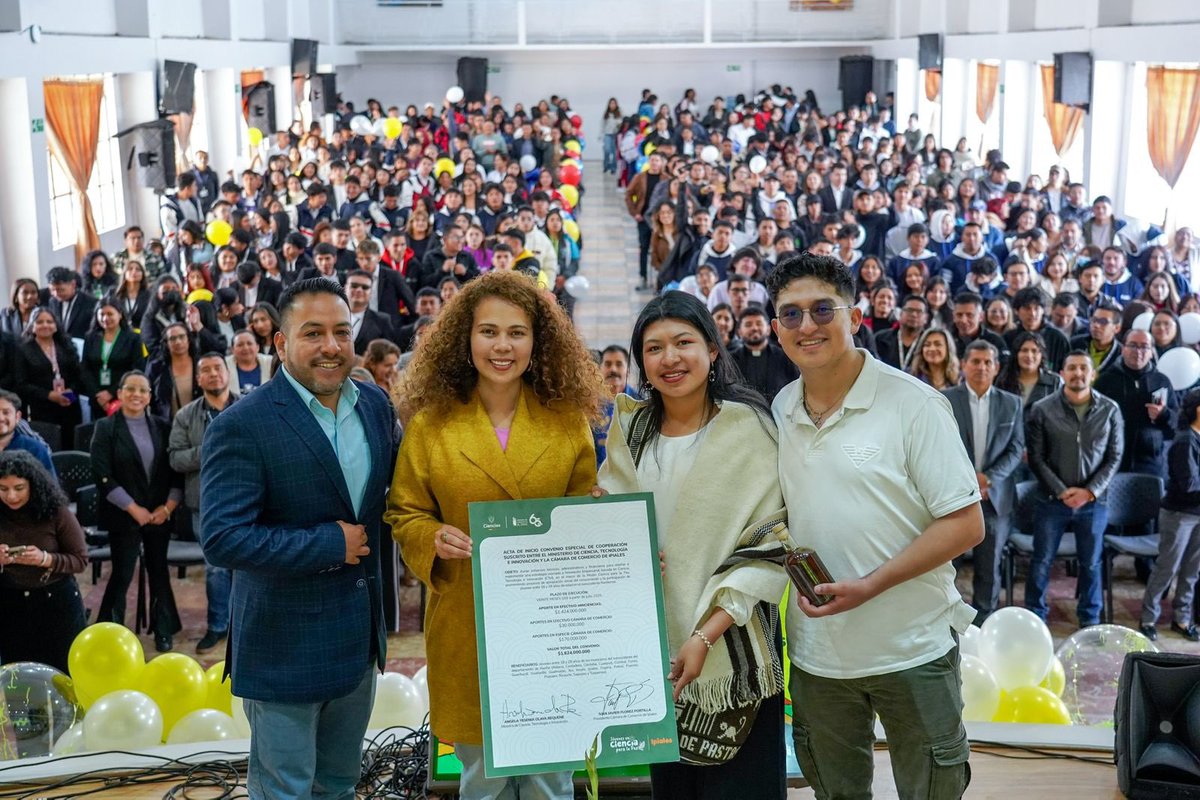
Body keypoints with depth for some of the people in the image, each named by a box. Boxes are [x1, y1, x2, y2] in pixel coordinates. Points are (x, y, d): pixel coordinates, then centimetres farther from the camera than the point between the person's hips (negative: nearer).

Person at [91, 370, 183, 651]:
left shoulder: (161, 427, 6)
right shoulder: (106, 428, -3)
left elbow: (176, 470, 6)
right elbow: (102, 475, -9)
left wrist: (168, 506, -6)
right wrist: (134, 509, -12)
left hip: (160, 514, 3)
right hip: (124, 515, -3)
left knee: (159, 572, 9)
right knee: (122, 574, 0)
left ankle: (163, 631, 19)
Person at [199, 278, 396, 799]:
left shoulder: (374, 404, 1)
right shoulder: (242, 426, -19)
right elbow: (222, 539, -26)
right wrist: (330, 544, -22)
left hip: (359, 636, 6)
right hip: (285, 646, -6)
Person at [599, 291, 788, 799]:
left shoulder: (747, 428, -9)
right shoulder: (631, 431, 5)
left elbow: (768, 545, -12)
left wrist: (706, 636, -19)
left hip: (732, 648, -4)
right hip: (656, 641, 4)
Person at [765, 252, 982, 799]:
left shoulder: (912, 404, -12)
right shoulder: (777, 413, 3)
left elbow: (965, 526, -14)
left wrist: (870, 585, -22)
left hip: (912, 651, -4)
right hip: (814, 652, 5)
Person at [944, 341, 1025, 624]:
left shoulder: (1012, 404, 9)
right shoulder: (945, 399, 0)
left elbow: (1017, 449, 5)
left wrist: (989, 478, -10)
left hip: (994, 497, 2)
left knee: (989, 567, 6)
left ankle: (982, 626, 16)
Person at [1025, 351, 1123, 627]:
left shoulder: (1110, 410, -1)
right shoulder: (1043, 409, -5)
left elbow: (1114, 457, 2)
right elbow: (1036, 457, -3)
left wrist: (1090, 491, -9)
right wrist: (1061, 491, -11)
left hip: (1094, 501, 1)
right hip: (1052, 499, -1)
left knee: (1090, 563, 11)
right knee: (1041, 561, 6)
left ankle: (1090, 620, 25)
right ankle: (1035, 617, 19)